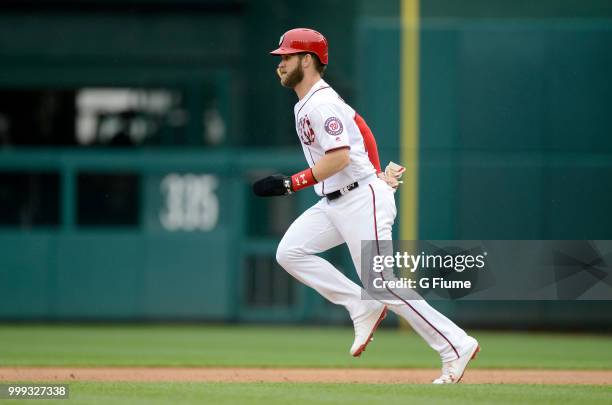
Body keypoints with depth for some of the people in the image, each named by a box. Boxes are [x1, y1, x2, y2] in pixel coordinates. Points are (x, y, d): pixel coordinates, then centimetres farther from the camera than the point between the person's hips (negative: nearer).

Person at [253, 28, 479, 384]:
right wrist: (375, 171, 25)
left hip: (362, 200, -10)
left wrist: (291, 184, -25)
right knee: (290, 252, -2)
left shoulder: (322, 104, -17)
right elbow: (359, 125, 26)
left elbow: (339, 157, -27)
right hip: (335, 203, 10)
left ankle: (456, 346, -6)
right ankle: (363, 309, 1)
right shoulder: (306, 103, 15)